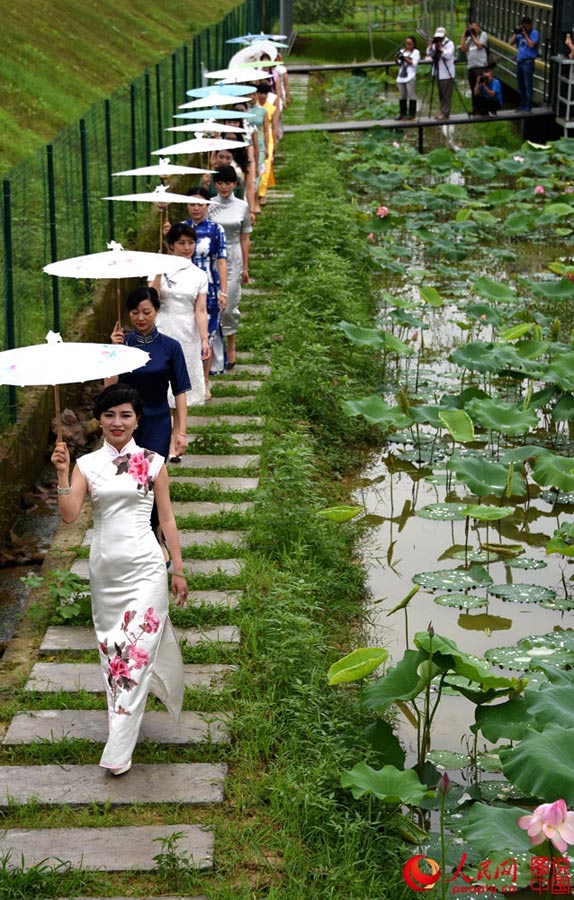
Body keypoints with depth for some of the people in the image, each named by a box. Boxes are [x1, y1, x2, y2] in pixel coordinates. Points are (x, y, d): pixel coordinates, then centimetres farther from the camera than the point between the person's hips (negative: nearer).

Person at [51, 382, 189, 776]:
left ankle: (118, 750, -7)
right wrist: (63, 474, -21)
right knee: (111, 647, 12)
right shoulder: (87, 464, 3)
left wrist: (178, 569, 4)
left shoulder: (152, 462, 0)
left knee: (135, 649, -9)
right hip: (104, 567, 3)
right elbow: (70, 514, -8)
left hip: (144, 567, -3)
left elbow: (167, 518, 4)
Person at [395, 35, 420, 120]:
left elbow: (414, 63, -8)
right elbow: (399, 64, 18)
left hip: (410, 77, -5)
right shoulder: (402, 51, 18)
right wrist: (397, 60, -3)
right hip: (401, 76, 5)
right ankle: (402, 113, 10)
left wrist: (405, 58, -13)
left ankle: (411, 114, -4)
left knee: (411, 95, -7)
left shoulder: (416, 52, 4)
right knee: (402, 96, 6)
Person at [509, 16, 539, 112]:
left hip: (528, 62, -7)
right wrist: (515, 32, -1)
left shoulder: (534, 33, -4)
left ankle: (528, 107, -7)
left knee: (528, 85, -8)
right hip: (519, 61, 7)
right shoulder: (520, 33, 14)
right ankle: (523, 104, 23)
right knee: (520, 85, 13)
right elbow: (511, 42, 10)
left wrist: (525, 34, -12)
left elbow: (531, 45, -17)